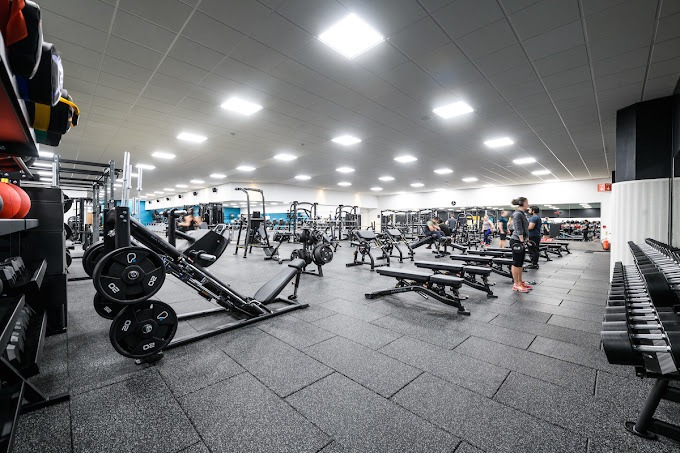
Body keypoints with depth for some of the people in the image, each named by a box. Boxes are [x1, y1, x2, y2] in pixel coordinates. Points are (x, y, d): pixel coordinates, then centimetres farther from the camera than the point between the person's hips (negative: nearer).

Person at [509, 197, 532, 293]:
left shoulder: (522, 213, 16)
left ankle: (520, 282, 23)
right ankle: (516, 284, 2)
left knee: (521, 263, 14)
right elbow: (518, 230, -20)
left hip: (521, 241, 10)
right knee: (516, 263, -4)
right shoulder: (517, 214, -14)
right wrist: (522, 241, -23)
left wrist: (526, 239, 20)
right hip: (516, 241, -10)